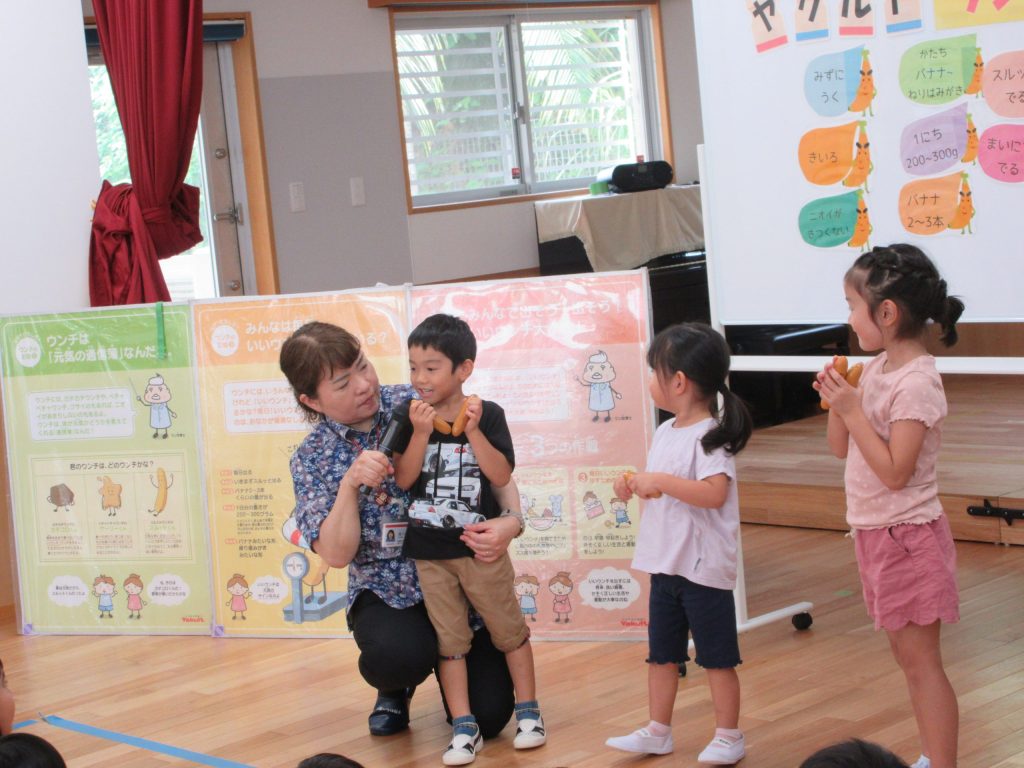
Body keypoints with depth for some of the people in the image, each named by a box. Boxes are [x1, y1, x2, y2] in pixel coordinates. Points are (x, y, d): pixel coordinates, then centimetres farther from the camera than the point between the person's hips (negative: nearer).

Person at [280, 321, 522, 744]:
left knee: (488, 715, -11)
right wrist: (350, 483, -26)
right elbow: (336, 555, -11)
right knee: (396, 654, -34)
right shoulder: (311, 459, -3)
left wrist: (511, 521, -26)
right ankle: (394, 690, 6)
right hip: (386, 594, 0)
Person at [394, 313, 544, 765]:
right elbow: (403, 479, -9)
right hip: (429, 550, 2)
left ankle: (528, 712, 23)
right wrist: (421, 433, -21)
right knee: (449, 640, 7)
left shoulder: (487, 415, -7)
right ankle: (464, 728, 13)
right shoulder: (409, 418, -2)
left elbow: (501, 476, -12)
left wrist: (472, 430, -22)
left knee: (509, 629, 8)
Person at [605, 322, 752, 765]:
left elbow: (713, 493, -29)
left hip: (703, 566, -8)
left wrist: (660, 481, -30)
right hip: (665, 563, 8)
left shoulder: (710, 436, -16)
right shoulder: (665, 433, 9)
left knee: (717, 656, 4)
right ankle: (657, 732, 27)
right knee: (661, 654, 16)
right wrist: (633, 487, 3)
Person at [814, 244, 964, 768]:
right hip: (875, 531, 9)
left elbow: (895, 472, -25)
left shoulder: (916, 382, -20)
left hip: (906, 535, -9)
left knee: (920, 660, -3)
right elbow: (841, 448, 12)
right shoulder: (875, 369, 6)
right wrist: (837, 402, -5)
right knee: (906, 654, 16)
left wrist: (852, 410, -24)